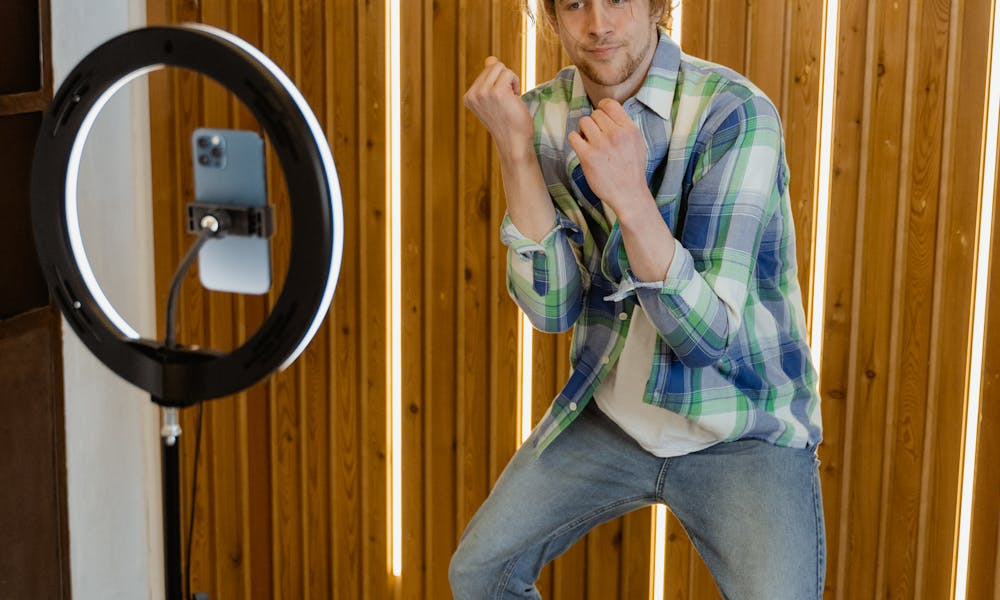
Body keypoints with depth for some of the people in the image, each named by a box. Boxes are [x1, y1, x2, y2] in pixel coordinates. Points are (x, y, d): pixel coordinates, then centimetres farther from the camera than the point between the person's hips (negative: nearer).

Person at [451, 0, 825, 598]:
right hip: (610, 412, 4)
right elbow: (552, 306, -12)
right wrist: (515, 147, -20)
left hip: (741, 432, -4)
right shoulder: (545, 115, -5)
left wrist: (630, 196, -37)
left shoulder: (735, 114, -21)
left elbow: (708, 334, -24)